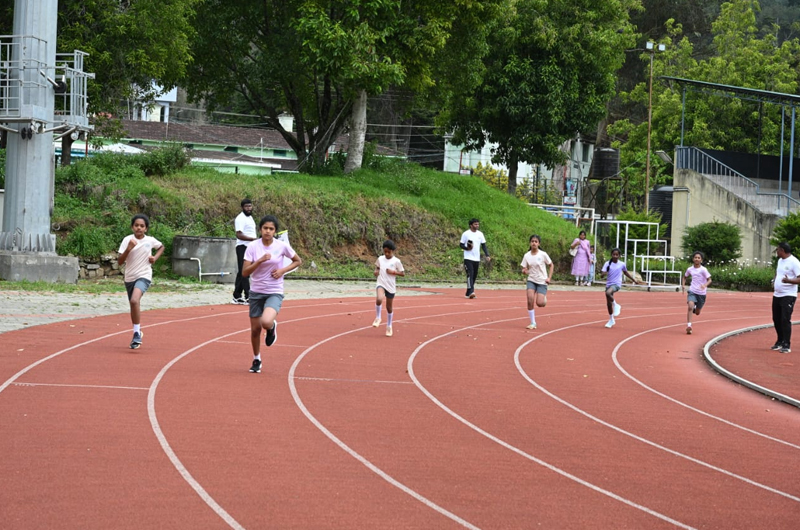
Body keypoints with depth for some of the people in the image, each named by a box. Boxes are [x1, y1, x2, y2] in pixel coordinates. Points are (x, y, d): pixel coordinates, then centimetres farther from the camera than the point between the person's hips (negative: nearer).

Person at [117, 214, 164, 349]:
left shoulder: (150, 240, -4)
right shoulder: (127, 240, -5)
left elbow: (161, 247, 19)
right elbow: (120, 262, -9)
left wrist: (155, 257, 0)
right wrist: (128, 249, -24)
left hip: (144, 276, -3)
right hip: (129, 277, 3)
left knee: (134, 301, -28)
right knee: (134, 307, 16)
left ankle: (136, 333, -21)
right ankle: (137, 334, 38)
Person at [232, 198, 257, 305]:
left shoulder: (250, 217, 19)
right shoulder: (241, 219, -13)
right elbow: (239, 235, -22)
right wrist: (253, 239, -28)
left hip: (250, 247, 10)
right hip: (243, 247, -10)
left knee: (242, 273, 12)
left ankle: (237, 297, 15)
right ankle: (247, 297, -13)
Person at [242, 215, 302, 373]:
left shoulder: (282, 246, -7)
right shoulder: (253, 247, -7)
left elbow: (298, 261, 8)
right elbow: (245, 272, -10)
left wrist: (282, 270, -8)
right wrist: (260, 260, -24)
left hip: (275, 293, -2)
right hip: (256, 292, 2)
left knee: (266, 322, -28)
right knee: (255, 329, 8)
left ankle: (272, 327, 11)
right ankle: (256, 360, 33)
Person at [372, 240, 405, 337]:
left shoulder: (396, 261, -5)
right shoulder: (380, 259, 3)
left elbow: (403, 273, -2)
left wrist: (393, 272, -16)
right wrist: (376, 271, -1)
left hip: (391, 286, -1)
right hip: (381, 284, 1)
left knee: (389, 307, 10)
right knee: (379, 299, -30)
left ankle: (389, 326, 27)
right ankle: (377, 318, -8)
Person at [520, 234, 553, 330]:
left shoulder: (543, 254, -9)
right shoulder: (527, 256, -2)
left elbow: (551, 265, 3)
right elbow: (525, 269, 2)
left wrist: (549, 277, -6)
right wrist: (524, 271, -23)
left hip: (542, 281, -2)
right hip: (531, 280, 2)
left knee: (540, 303, -14)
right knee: (530, 301, -17)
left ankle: (544, 297, 24)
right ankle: (533, 323, -6)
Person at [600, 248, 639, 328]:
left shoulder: (622, 264, 0)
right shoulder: (608, 263, -1)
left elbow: (626, 272, 18)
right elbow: (603, 272, -11)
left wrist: (634, 280, 25)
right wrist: (604, 272, -35)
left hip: (617, 284, -3)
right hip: (609, 284, 3)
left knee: (608, 293, -34)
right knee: (608, 303, 8)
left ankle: (616, 306, -9)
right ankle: (611, 320, 25)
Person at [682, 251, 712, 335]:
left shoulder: (703, 270, -11)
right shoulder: (690, 269, 0)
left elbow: (709, 280, -12)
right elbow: (685, 277, 20)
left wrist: (705, 285, -32)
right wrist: (683, 284, 2)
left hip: (701, 293, -1)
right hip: (692, 291, 1)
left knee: (697, 312, 11)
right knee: (690, 307, -25)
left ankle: (696, 308, 49)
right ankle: (689, 326, -22)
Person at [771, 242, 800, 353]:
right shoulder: (780, 260, 13)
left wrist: (788, 280, -35)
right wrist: (774, 281, 12)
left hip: (788, 296, -8)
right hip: (777, 294, 9)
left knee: (785, 320, -13)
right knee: (776, 319, 11)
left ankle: (786, 345, -9)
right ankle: (780, 341, 25)